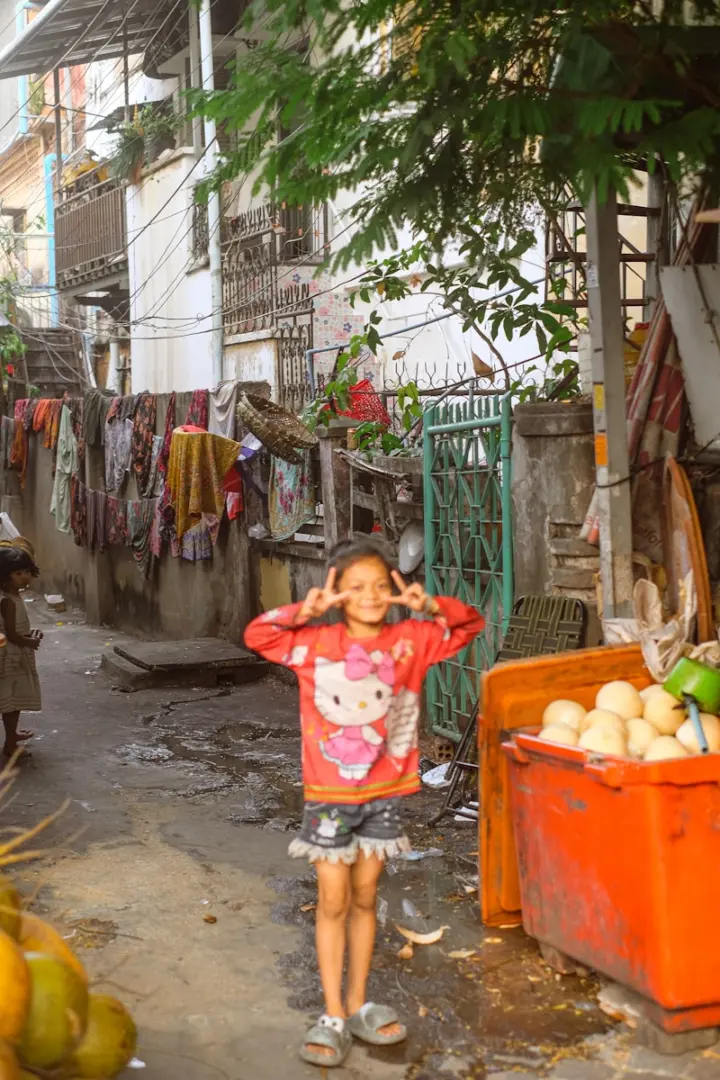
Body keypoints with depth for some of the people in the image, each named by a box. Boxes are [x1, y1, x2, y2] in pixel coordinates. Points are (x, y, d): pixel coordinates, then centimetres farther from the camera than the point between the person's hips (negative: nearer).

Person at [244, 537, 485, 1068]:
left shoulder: (410, 640, -3)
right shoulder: (316, 642, -8)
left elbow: (470, 625, 0)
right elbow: (258, 636, -13)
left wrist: (430, 606, -17)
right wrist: (304, 612, -25)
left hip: (385, 792, 2)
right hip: (331, 793, -2)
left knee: (365, 898, 15)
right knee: (333, 901, 3)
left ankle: (358, 1004, 29)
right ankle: (333, 1016, 14)